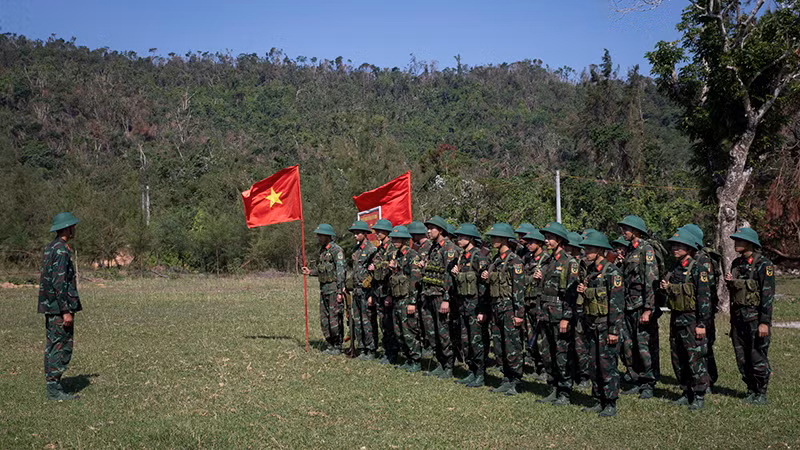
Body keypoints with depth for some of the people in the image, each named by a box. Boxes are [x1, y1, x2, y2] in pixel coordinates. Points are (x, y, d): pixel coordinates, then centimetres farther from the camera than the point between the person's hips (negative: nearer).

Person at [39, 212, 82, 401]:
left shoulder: (50, 247, 15)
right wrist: (66, 311, -21)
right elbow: (59, 282, -22)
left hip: (50, 307, 10)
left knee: (53, 347, 12)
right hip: (60, 307, -10)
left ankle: (52, 387, 18)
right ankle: (54, 389, -3)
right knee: (61, 348, -5)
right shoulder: (61, 250, -17)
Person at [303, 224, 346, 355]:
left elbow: (340, 272, -16)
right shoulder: (322, 250, 15)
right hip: (324, 288, 9)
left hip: (334, 288, -9)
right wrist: (310, 272, 12)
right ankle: (330, 345, 17)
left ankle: (338, 346, 3)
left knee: (335, 318, -6)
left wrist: (340, 291, -20)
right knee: (324, 318, 9)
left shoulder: (336, 250, -12)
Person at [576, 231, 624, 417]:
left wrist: (614, 330, -18)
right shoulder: (591, 270, 13)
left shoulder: (612, 272, -13)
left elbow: (617, 303, -16)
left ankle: (611, 405, 3)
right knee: (594, 364, 11)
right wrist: (583, 291, 2)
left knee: (607, 364, -5)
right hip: (592, 325, 8)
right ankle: (599, 401, 19)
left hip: (607, 325, -8)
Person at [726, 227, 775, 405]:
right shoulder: (736, 263, 13)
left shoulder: (763, 264, -9)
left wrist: (764, 322, -18)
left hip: (755, 315, -7)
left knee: (758, 357, -3)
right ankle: (751, 391, 21)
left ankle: (761, 393, 10)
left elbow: (767, 294, -14)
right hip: (738, 315, 7)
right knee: (742, 357, 9)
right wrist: (730, 281, 2)